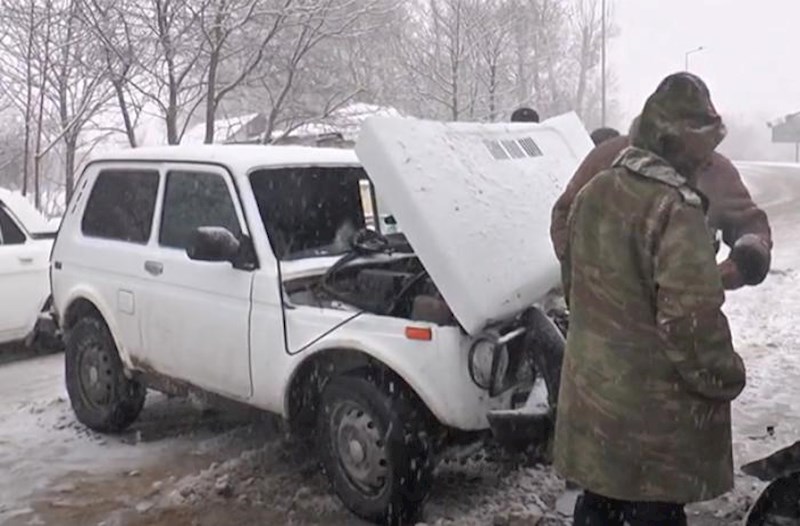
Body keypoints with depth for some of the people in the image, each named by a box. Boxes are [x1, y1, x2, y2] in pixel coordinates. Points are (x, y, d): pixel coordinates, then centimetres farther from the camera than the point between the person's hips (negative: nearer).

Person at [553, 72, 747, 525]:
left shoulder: (594, 192, 5)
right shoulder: (674, 209, -21)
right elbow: (691, 319, -24)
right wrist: (726, 379, -8)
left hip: (593, 390, 8)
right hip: (654, 410, -7)